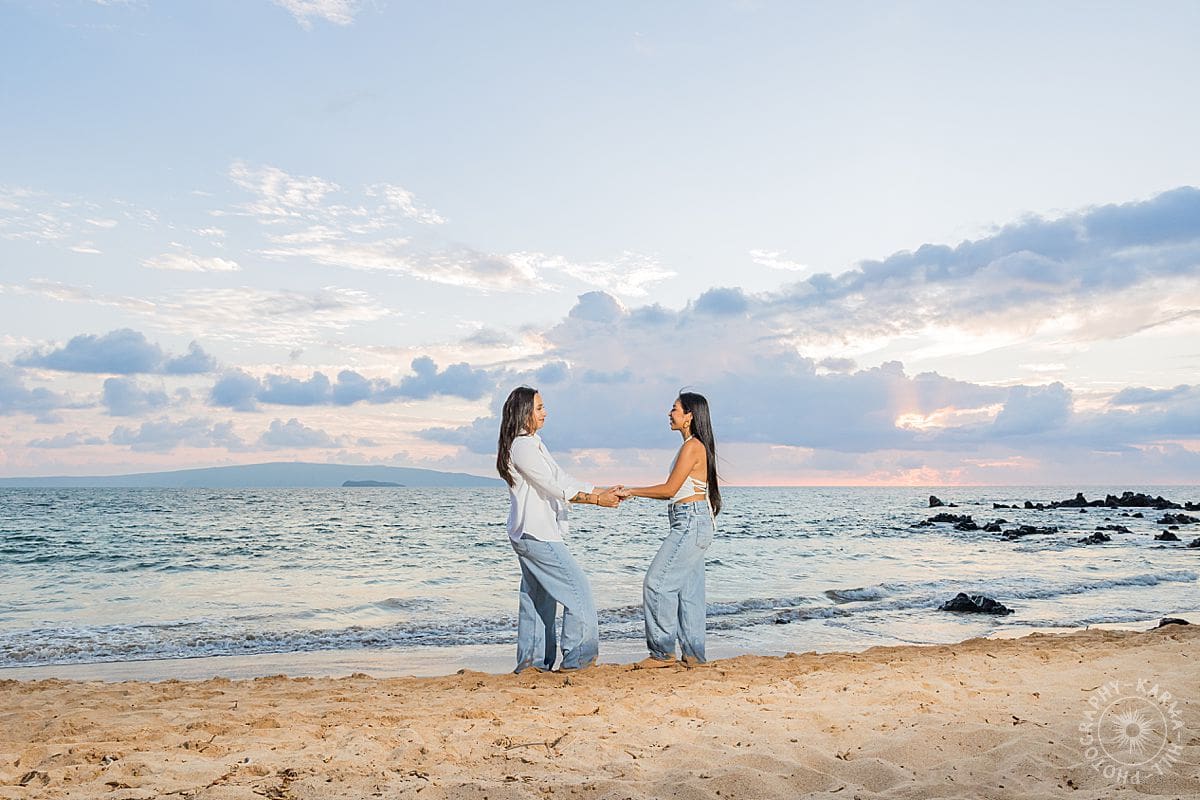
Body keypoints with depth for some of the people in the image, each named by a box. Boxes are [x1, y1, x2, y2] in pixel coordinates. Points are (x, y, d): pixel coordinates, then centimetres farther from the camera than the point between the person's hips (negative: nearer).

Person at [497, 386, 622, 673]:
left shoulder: (534, 444, 17)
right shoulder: (522, 446, -15)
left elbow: (562, 479, 16)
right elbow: (553, 486, -18)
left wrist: (603, 491, 11)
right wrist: (596, 500, -17)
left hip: (530, 535, 10)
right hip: (537, 534, -10)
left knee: (538, 598, 13)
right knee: (578, 591, -6)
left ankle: (532, 662, 18)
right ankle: (577, 658, 0)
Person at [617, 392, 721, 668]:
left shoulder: (692, 446, -13)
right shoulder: (694, 446, 17)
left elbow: (670, 489, -15)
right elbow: (675, 492, 17)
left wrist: (632, 491, -7)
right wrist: (634, 492, 14)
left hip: (691, 522, -10)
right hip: (692, 524, 10)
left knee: (657, 582, -9)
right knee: (688, 589, 11)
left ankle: (663, 652, -2)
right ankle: (693, 653, 16)